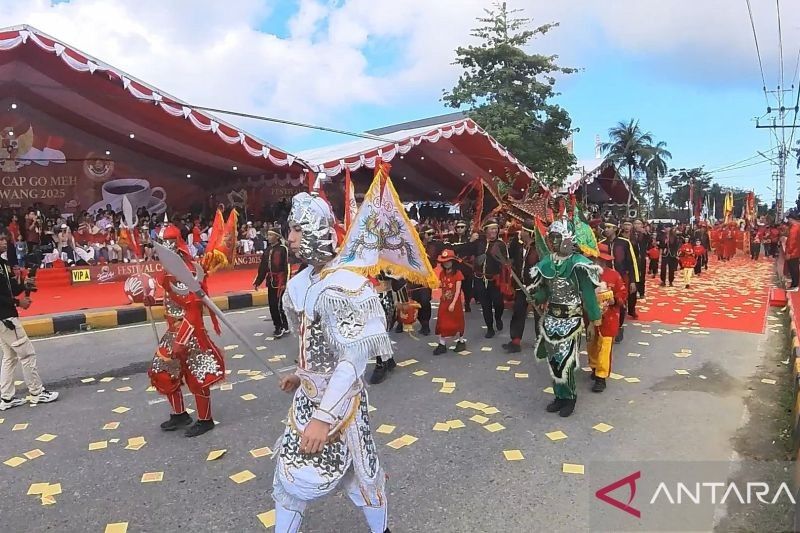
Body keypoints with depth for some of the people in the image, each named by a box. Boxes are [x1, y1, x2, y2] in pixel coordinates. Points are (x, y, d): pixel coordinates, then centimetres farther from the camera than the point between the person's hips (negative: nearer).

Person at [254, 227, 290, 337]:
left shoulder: (283, 249, -9)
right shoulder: (268, 250, 13)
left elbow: (287, 266, -14)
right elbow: (263, 267, 16)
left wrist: (285, 282, -19)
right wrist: (257, 281, 14)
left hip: (280, 282, -7)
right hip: (270, 282, 7)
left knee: (278, 305, -8)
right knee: (272, 305, 9)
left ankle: (284, 327, 6)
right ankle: (278, 327, 20)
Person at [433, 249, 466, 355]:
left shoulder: (457, 273, -13)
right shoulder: (442, 273, 5)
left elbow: (458, 290, -15)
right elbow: (440, 286, 7)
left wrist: (453, 303, -20)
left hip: (455, 303, -5)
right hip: (444, 302, 5)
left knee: (456, 322, 10)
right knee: (442, 323, 3)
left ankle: (461, 341, 29)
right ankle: (442, 345, 10)